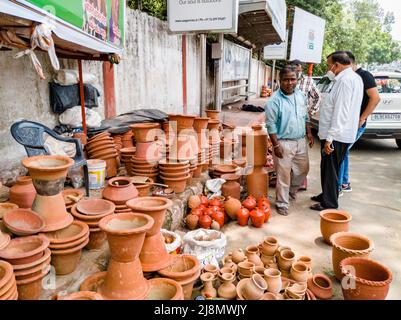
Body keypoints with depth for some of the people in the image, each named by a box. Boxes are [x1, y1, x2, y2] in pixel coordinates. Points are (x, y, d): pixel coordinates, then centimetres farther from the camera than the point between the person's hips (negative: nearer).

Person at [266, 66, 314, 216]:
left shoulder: (301, 96, 6)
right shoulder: (275, 100, -14)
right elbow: (271, 125, -14)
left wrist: (309, 133, 12)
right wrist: (276, 145, -16)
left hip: (301, 141, 7)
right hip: (284, 143, -6)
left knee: (303, 169, 18)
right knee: (283, 174, 0)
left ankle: (292, 189, 44)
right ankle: (282, 204, 14)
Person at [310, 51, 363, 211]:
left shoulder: (346, 80, -18)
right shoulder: (354, 78, 15)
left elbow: (340, 113, -24)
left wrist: (329, 138, -24)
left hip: (336, 136, -10)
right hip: (340, 134, 10)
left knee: (330, 170, 1)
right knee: (328, 168, 20)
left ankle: (329, 204, 13)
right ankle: (325, 196, 34)